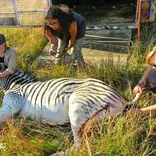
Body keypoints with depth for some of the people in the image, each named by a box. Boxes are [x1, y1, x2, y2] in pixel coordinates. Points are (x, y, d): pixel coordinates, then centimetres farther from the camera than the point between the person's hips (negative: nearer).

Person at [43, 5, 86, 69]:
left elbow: (73, 37, -25)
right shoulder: (48, 28, -35)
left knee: (76, 51, -15)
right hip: (63, 31, 4)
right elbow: (53, 41, -21)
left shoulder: (71, 24, -47)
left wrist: (68, 47, -7)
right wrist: (53, 47, -45)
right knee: (59, 50, 6)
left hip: (78, 27, -4)